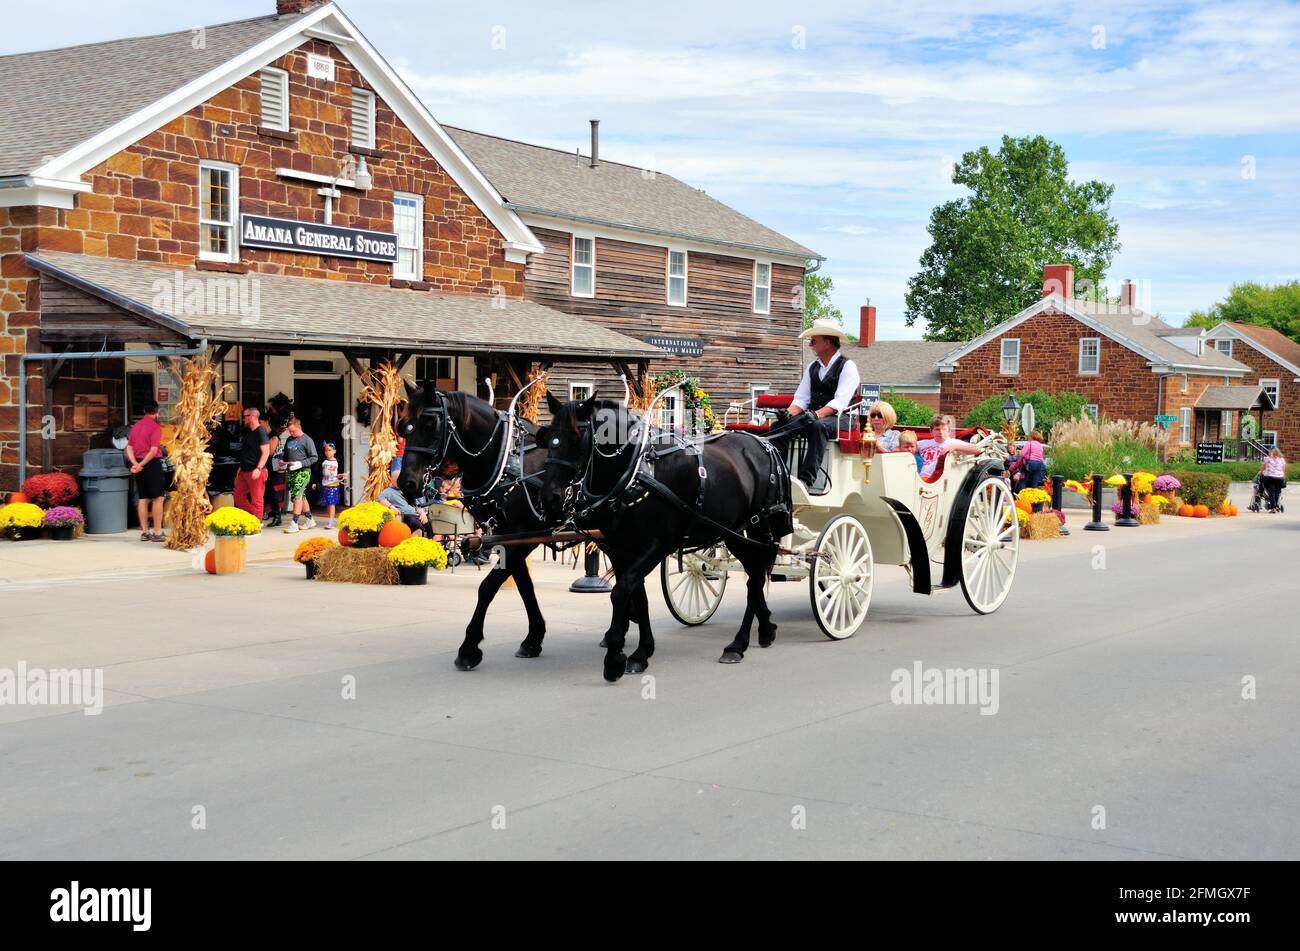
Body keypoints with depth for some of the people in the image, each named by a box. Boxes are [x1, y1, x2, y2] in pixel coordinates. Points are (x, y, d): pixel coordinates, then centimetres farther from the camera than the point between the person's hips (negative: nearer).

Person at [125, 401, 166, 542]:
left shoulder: (136, 426, 11)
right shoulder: (155, 427, -10)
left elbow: (129, 448, 6)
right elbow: (154, 450, -19)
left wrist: (135, 463, -6)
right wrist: (142, 465, -13)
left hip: (139, 466, 7)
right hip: (152, 463, -7)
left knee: (142, 499, 10)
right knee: (158, 498, -3)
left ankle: (144, 532, 13)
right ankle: (157, 532, -5)